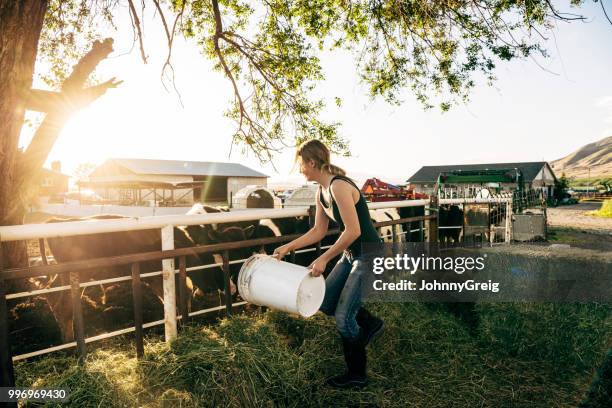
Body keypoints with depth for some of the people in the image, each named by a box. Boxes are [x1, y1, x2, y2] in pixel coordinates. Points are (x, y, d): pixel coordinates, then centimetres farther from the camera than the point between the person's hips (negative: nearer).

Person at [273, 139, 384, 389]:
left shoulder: (339, 186, -24)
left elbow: (353, 231, -27)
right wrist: (288, 247, 7)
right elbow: (318, 231, 11)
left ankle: (356, 376, 21)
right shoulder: (321, 192, 5)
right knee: (325, 302, 12)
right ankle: (370, 323, 32)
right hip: (351, 255, 9)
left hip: (369, 256, -9)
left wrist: (323, 259, -21)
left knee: (343, 317, -1)